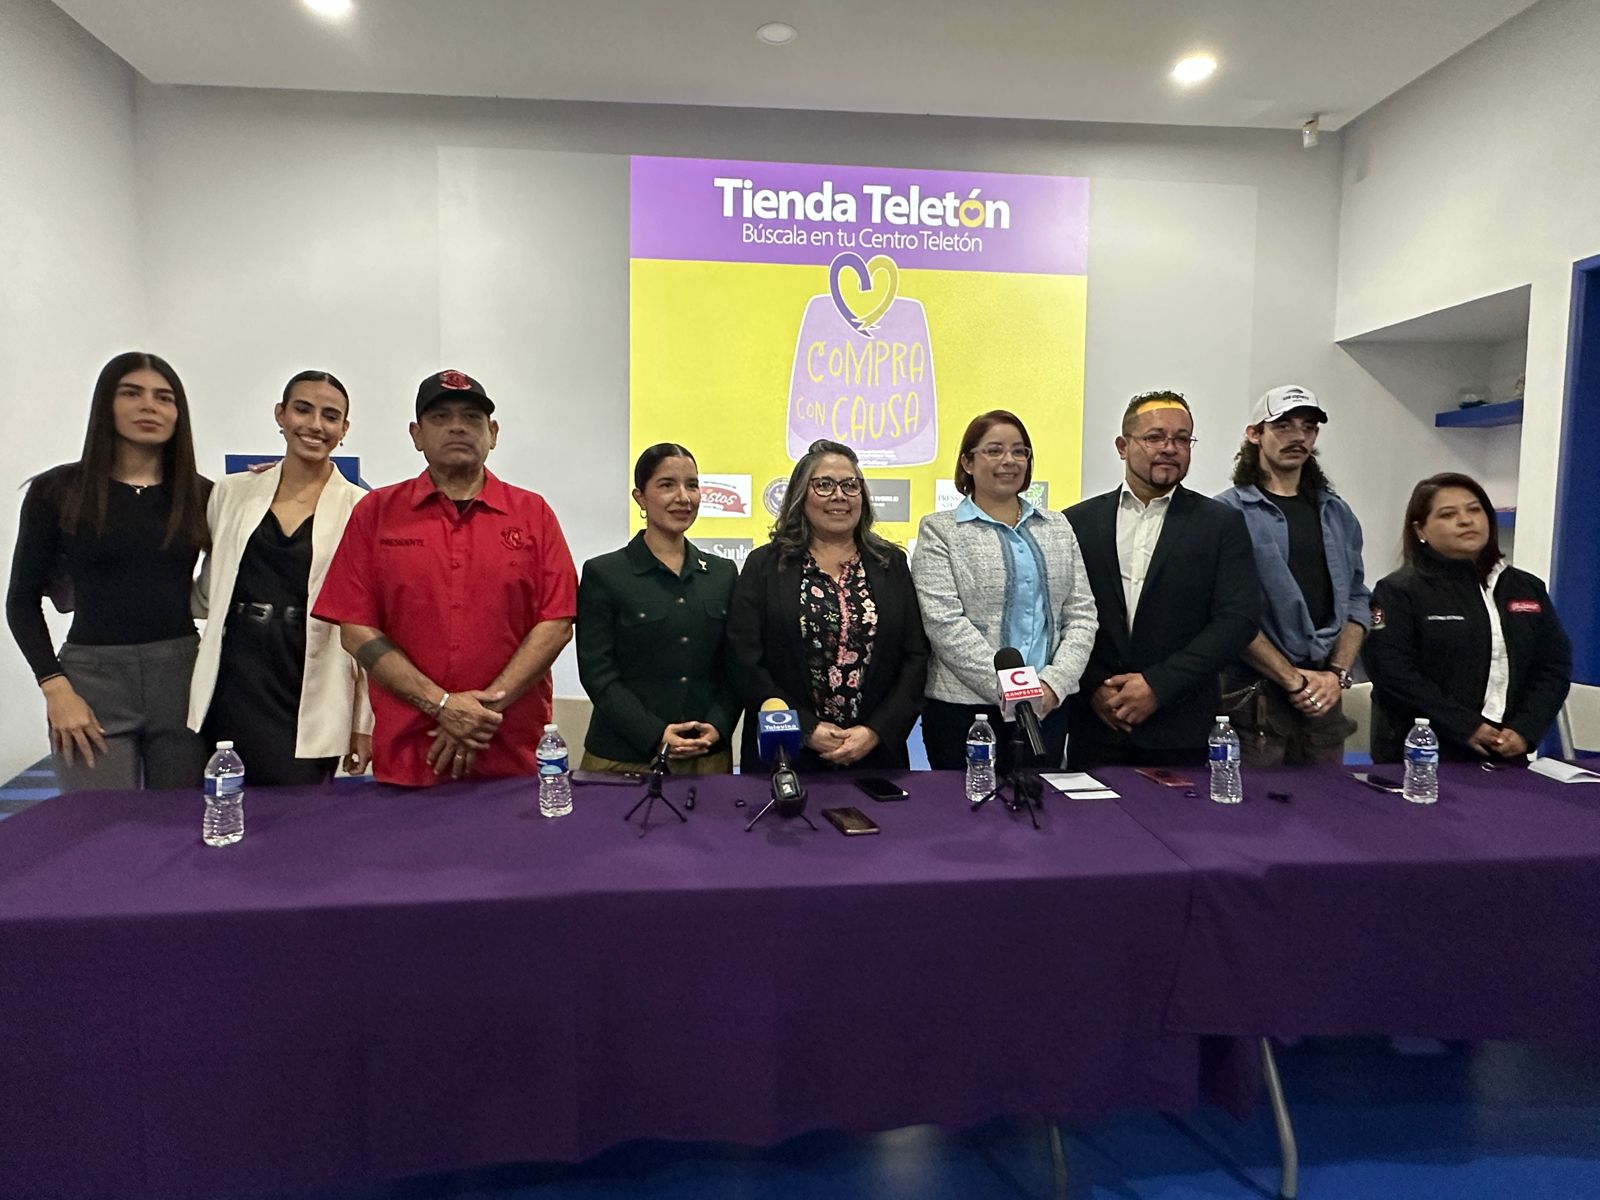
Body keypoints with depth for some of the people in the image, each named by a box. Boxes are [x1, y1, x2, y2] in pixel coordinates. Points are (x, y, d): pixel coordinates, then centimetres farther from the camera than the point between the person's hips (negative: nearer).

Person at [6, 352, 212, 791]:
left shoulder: (202, 495, 5)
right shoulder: (57, 491, 1)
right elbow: (22, 601, 4)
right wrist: (55, 687, -5)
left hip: (184, 676, 2)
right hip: (93, 678, -1)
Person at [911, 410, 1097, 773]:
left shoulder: (1057, 527, 13)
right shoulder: (939, 530, 0)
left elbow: (1082, 614, 7)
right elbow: (944, 623, -10)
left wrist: (1055, 682, -9)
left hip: (1047, 705, 4)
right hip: (964, 706, -3)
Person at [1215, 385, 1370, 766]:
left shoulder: (1337, 513, 14)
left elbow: (1356, 599, 13)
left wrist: (1337, 674, -1)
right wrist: (1293, 678, -11)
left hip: (1324, 696, 5)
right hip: (1252, 699, -5)